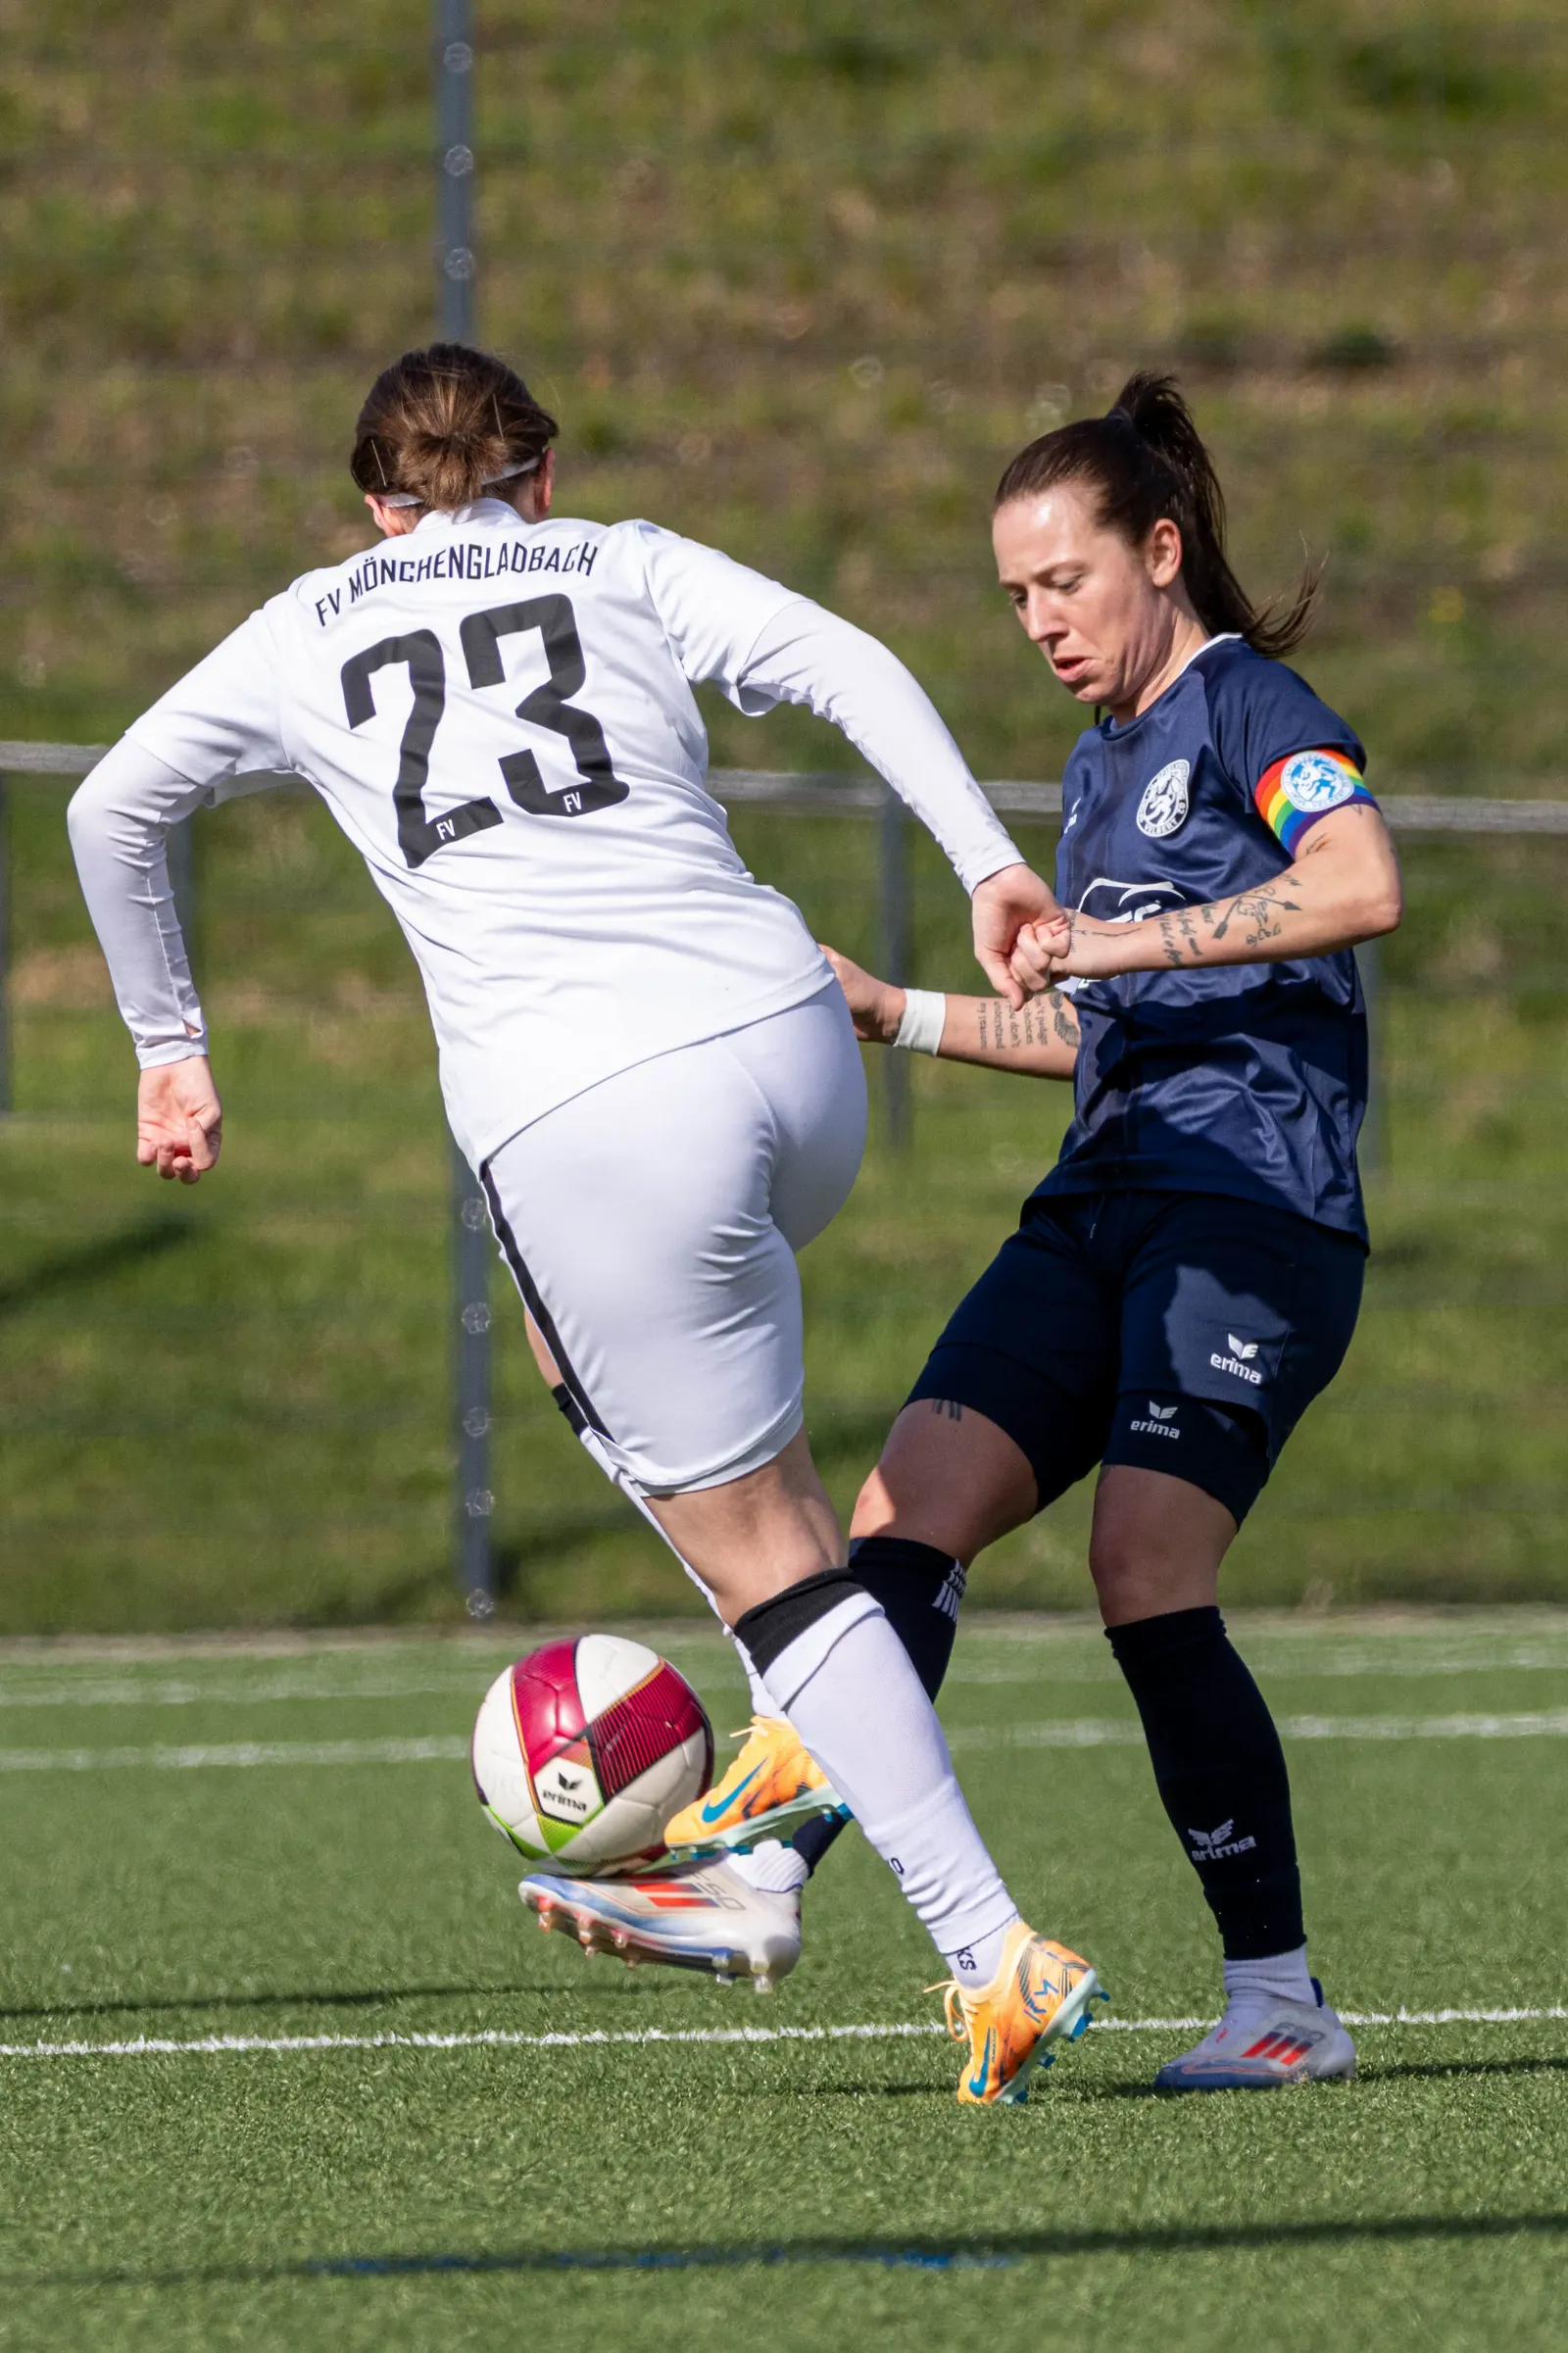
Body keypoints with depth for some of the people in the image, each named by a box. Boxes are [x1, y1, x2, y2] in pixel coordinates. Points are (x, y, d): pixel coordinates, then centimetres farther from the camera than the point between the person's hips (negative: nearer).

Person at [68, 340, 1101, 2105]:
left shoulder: (307, 635, 21)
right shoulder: (625, 567, 19)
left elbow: (111, 811, 33)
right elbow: (847, 665, 1)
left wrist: (167, 1046, 44)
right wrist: (987, 864, -5)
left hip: (576, 1122, -3)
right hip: (786, 1038, 3)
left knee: (766, 1558, 3)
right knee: (600, 1370, 32)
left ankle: (995, 1958, -2)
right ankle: (823, 1750, 22)